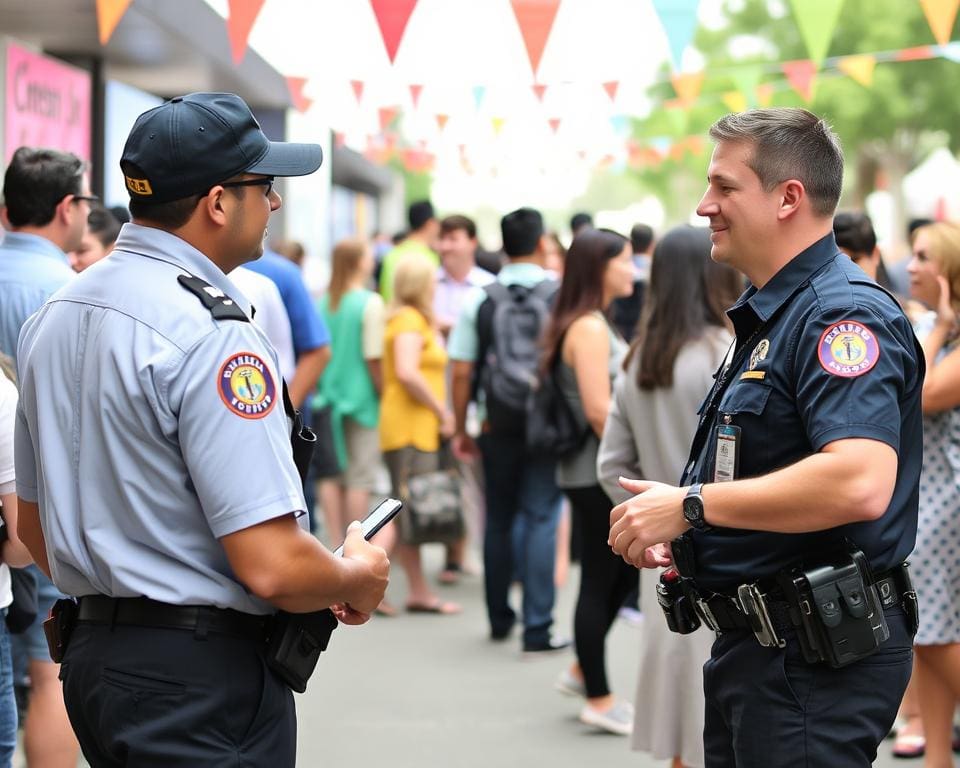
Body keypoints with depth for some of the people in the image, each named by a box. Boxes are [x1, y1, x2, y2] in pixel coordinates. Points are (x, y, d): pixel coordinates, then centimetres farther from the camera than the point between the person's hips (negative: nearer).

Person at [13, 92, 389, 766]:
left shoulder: (54, 316, 9)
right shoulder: (210, 331, -19)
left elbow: (33, 523, 18)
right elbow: (272, 567, -23)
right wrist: (362, 577, -4)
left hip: (91, 656, 9)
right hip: (202, 678, -9)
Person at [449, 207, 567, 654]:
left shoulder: (479, 301, -1)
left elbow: (461, 371, -2)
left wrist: (461, 429, 7)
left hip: (498, 426, 2)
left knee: (498, 520, 15)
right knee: (541, 520, 1)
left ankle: (499, 619, 25)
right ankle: (537, 628, -2)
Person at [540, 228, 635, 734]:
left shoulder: (584, 324, 15)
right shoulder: (590, 328, -16)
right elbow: (599, 409, -22)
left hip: (599, 472, 10)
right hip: (597, 475, -10)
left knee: (623, 570, 17)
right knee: (600, 580, -1)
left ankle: (582, 671, 26)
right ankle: (598, 700, 7)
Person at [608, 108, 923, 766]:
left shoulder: (845, 314, -18)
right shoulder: (769, 317, 17)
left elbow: (859, 483, -33)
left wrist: (691, 505, -23)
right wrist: (681, 538, 9)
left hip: (817, 656, -10)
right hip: (757, 641, 10)